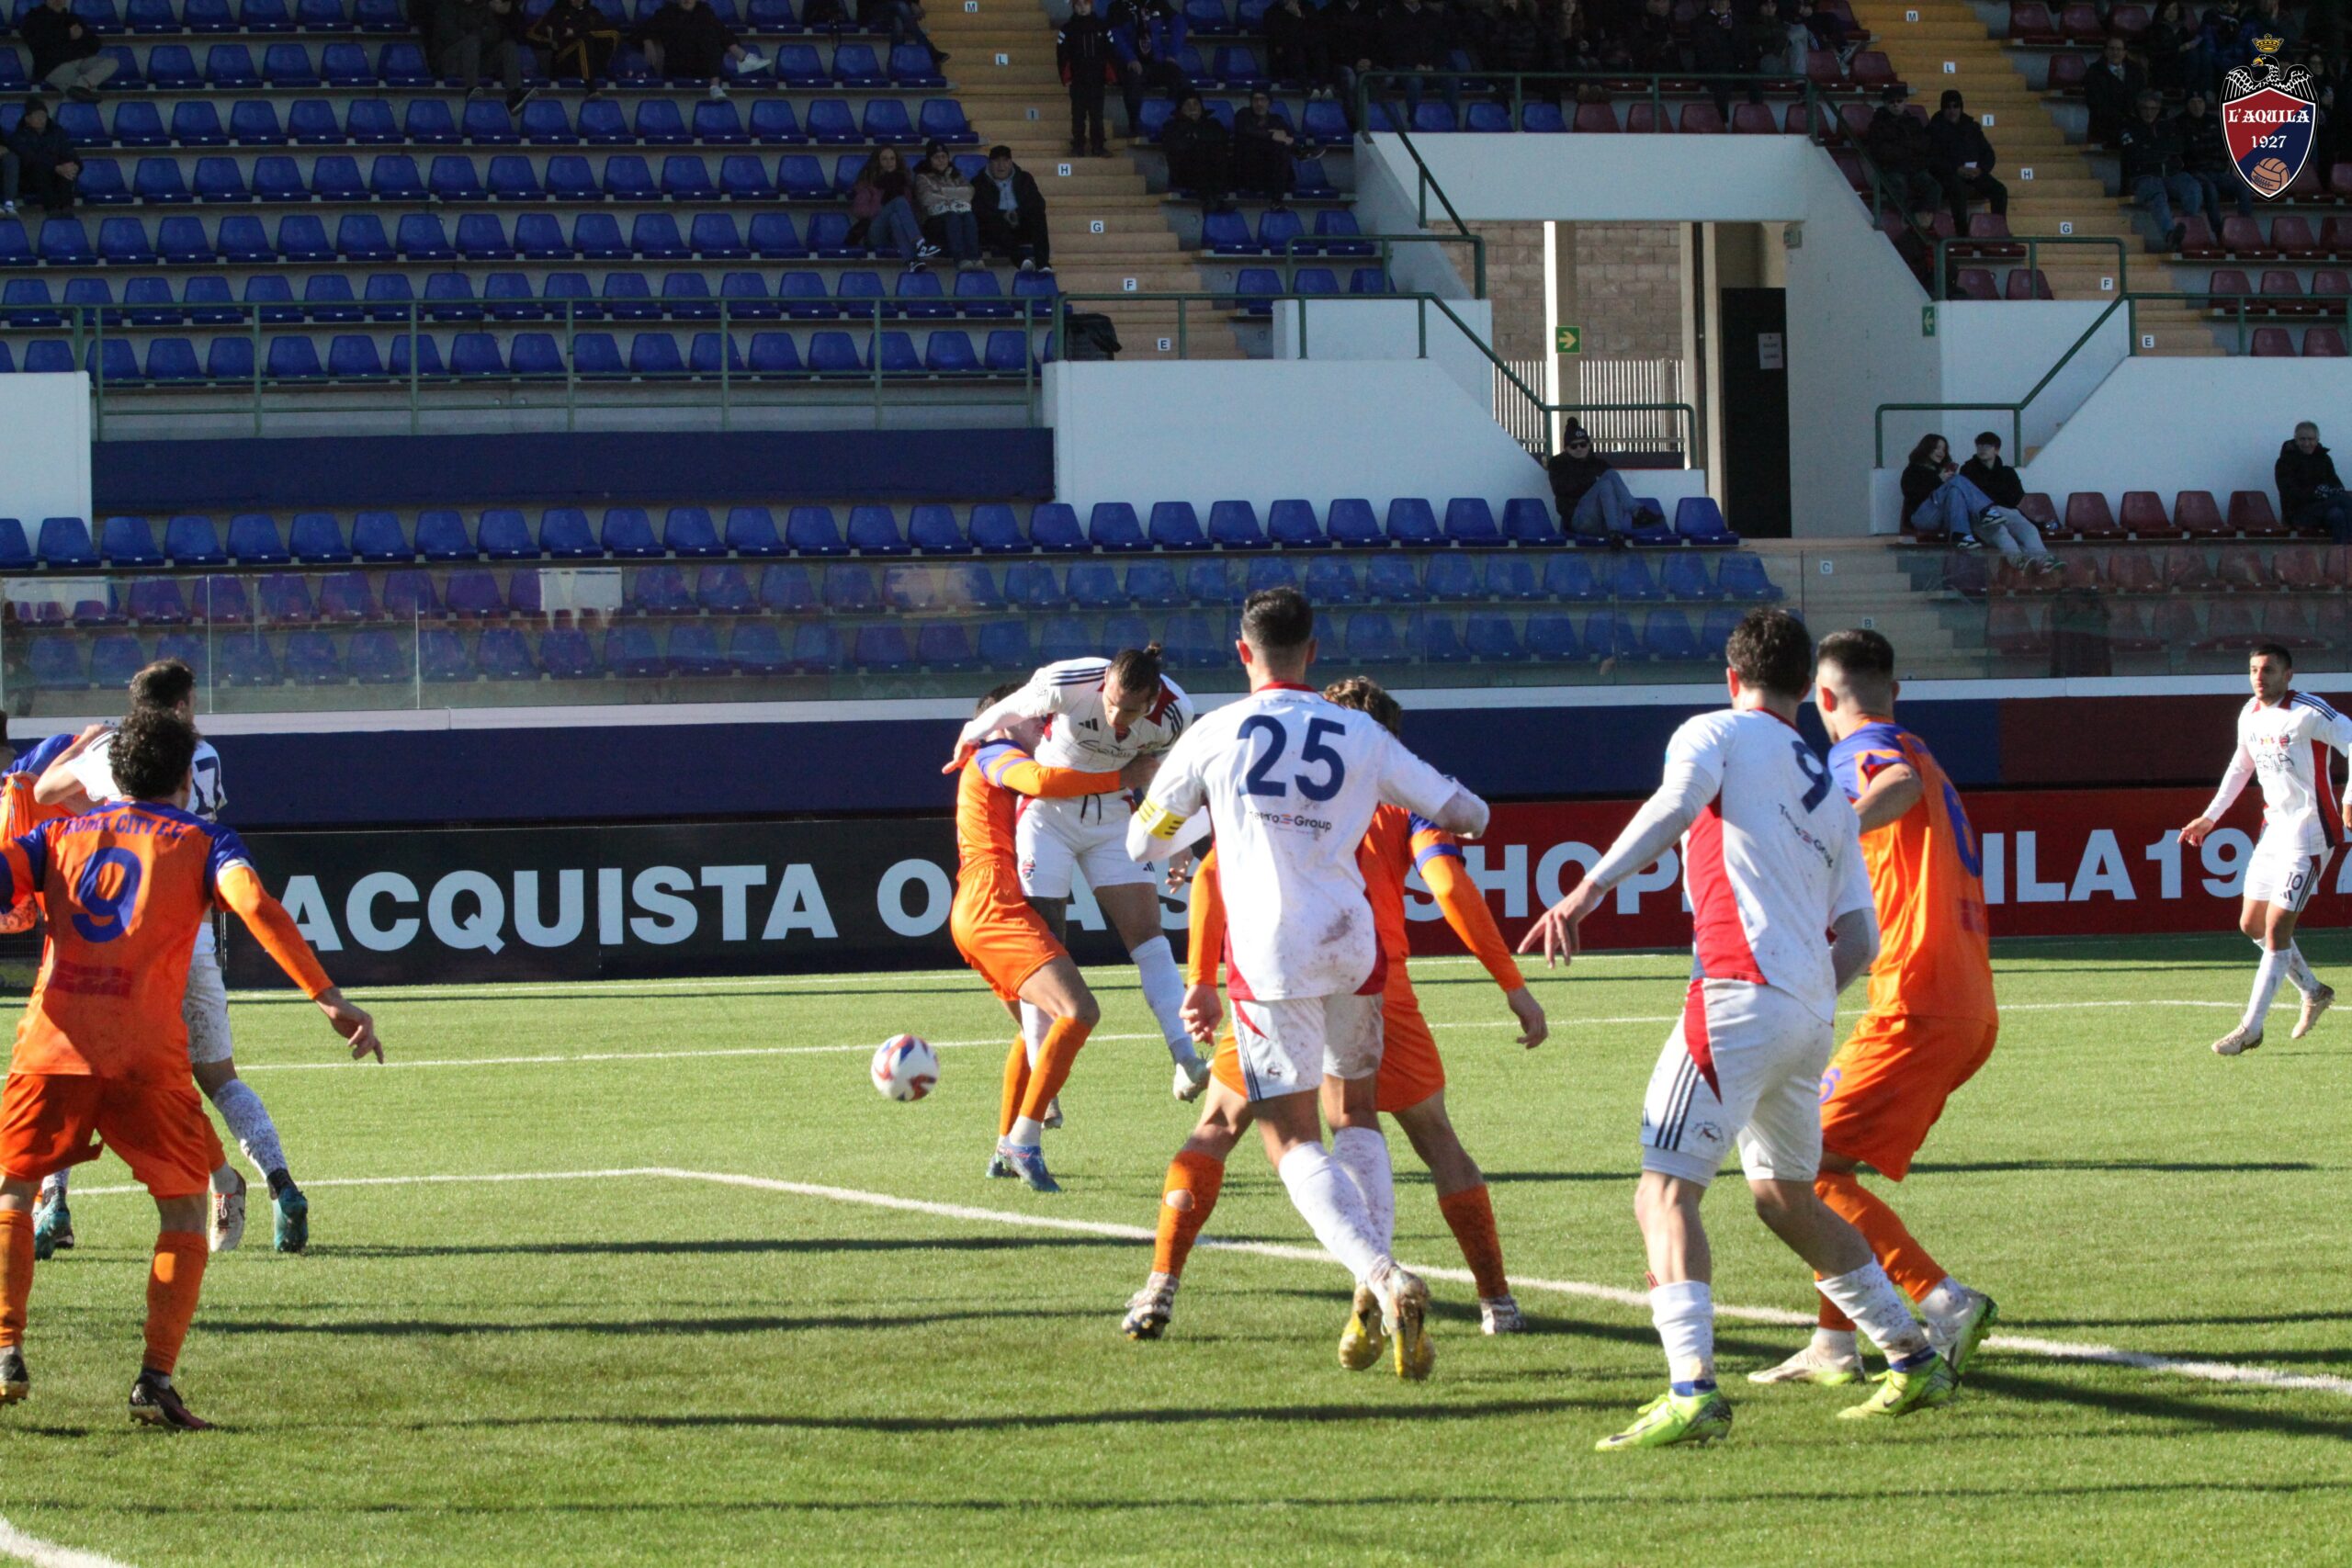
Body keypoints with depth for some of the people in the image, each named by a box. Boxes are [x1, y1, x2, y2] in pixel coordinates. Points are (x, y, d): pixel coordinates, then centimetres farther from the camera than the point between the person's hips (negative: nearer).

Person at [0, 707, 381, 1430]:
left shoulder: (60, 836, 20)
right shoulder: (202, 843, 12)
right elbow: (255, 907, -6)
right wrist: (328, 999, -11)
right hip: (146, 1053, -2)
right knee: (183, 1208, 9)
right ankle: (156, 1377, -4)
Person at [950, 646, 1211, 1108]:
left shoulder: (1174, 715, -20)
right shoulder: (1067, 683, -28)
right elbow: (1010, 710, -7)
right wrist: (970, 739, 8)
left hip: (1111, 815, 2)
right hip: (1048, 812, -2)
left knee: (1147, 931, -8)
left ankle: (1185, 1062, -12)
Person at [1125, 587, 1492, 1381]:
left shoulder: (1214, 734, 0)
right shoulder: (1360, 735, 5)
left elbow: (1144, 840, 12)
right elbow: (1466, 814, 10)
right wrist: (1464, 815, 34)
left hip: (1267, 955, -2)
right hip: (1350, 947, 2)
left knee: (1295, 1142, 1)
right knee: (1355, 1116, 21)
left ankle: (1382, 1278, -22)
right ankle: (1378, 1286, 8)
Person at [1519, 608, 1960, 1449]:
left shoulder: (1716, 733, 6)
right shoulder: (1830, 793, 23)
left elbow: (1677, 802, -17)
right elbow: (1860, 939, 18)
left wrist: (1591, 886, -23)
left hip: (1742, 992, -7)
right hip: (1812, 1011, 7)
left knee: (1664, 1190, -11)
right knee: (1786, 1197, 24)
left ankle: (1693, 1389, -27)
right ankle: (1916, 1359, 29)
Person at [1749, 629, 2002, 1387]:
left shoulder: (1859, 752, -6)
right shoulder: (1917, 756, 24)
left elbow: (1899, 785, -30)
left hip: (1915, 1005, -10)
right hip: (1970, 1008, 10)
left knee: (1813, 1165, -11)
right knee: (1824, 1158, 17)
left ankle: (1945, 1302, -20)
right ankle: (1834, 1345, 13)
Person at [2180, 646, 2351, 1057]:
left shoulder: (2309, 714, -17)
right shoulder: (2251, 714, 8)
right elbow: (2241, 765, 24)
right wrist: (2210, 817, 24)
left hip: (2308, 832, -8)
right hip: (2274, 827, 8)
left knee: (2276, 928, -11)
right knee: (2252, 924, 11)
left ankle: (2250, 1029, -7)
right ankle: (2313, 992, 32)